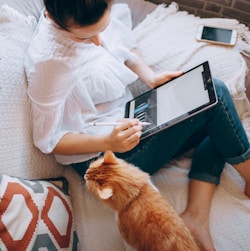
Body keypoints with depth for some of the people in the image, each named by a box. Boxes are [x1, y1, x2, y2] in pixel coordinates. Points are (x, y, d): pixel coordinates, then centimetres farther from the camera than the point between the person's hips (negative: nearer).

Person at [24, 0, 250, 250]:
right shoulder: (49, 60, -28)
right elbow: (47, 140, -19)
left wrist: (151, 78, -4)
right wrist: (109, 142, -32)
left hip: (126, 119, 9)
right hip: (101, 155, -9)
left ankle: (196, 216, 0)